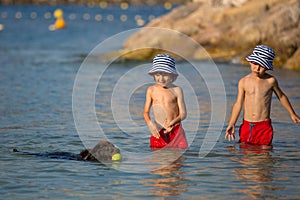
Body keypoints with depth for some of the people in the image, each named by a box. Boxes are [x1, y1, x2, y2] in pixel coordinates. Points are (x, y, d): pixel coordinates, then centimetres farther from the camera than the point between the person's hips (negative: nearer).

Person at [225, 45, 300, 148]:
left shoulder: (271, 81, -2)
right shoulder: (244, 82, 1)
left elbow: (281, 96, 14)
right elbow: (238, 104, 2)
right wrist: (231, 124, -5)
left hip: (264, 125, -1)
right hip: (247, 125, 2)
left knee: (265, 148, -5)